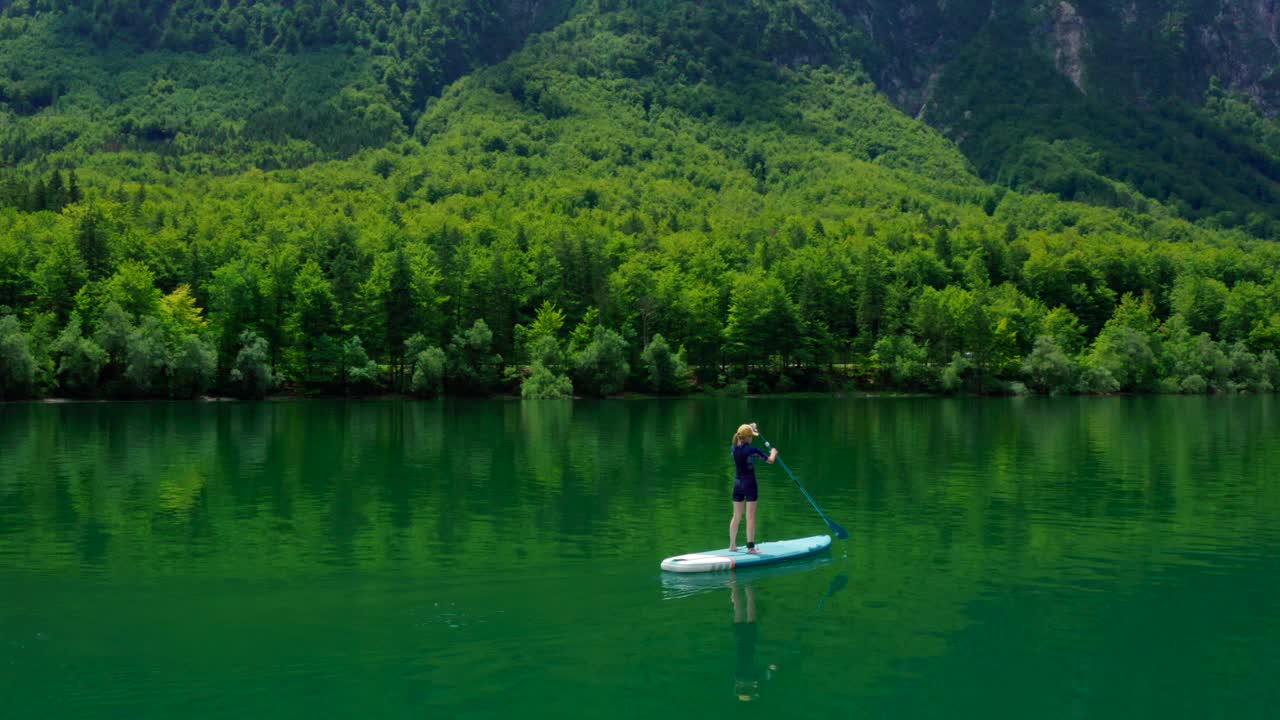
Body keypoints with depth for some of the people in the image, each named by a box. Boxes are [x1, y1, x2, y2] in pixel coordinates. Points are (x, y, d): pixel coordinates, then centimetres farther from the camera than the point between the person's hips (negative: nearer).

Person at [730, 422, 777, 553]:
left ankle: (732, 545, 19)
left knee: (736, 516, 13)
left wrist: (751, 428, 33)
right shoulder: (752, 449, -15)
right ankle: (750, 547, -1)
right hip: (750, 483, -6)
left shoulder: (735, 448, 1)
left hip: (737, 483, 6)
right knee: (750, 517, -2)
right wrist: (773, 452, 15)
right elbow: (770, 460, -7)